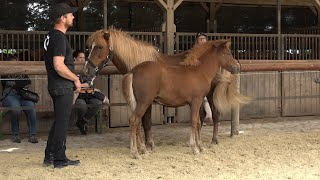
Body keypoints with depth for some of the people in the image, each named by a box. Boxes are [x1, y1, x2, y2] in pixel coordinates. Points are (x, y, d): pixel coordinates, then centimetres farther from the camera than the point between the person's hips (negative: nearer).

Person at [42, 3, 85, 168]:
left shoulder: (51, 36, 13)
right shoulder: (59, 38, -18)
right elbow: (59, 66, -26)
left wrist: (73, 79, 18)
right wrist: (76, 79, -13)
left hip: (55, 86, 10)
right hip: (63, 87, -10)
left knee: (58, 122, 17)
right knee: (62, 122, -1)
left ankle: (49, 156, 24)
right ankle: (60, 159, 8)